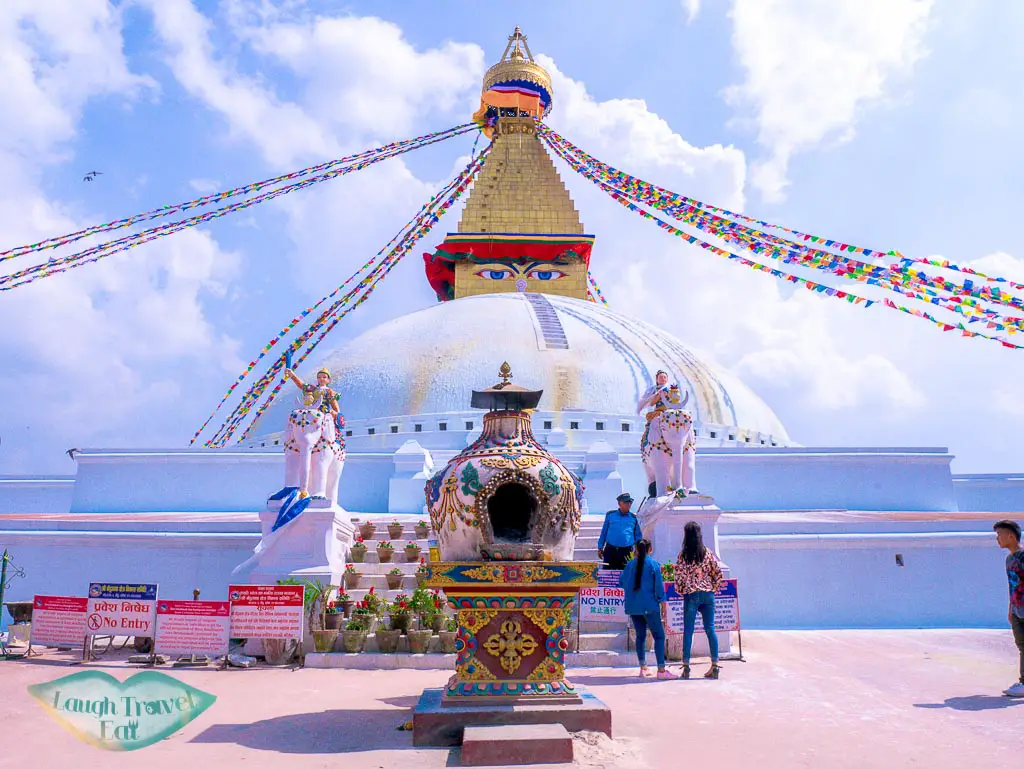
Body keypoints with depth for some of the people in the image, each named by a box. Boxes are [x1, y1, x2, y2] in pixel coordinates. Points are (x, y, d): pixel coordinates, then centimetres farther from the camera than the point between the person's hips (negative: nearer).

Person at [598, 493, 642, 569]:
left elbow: (638, 536, 13)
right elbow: (604, 532, 10)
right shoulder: (610, 515, 4)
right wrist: (600, 547, 9)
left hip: (626, 552, 0)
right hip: (610, 550, 0)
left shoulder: (633, 518, 5)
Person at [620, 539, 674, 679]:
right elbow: (658, 584, -9)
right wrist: (661, 600, 5)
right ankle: (661, 670, -5)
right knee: (659, 635, 1)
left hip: (633, 606, 5)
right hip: (649, 605, -5)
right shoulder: (654, 564, -5)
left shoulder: (630, 564, 7)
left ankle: (643, 668, 14)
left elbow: (621, 582, 16)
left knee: (640, 635, 14)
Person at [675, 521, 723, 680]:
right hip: (707, 594, 3)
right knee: (710, 629, 8)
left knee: (688, 630, 2)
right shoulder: (707, 553, 2)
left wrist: (680, 591, 8)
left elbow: (679, 576, -8)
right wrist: (713, 589, 12)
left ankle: (686, 667, 2)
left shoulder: (683, 555, -7)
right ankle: (714, 666, 10)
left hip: (691, 595, -3)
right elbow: (718, 573, 2)